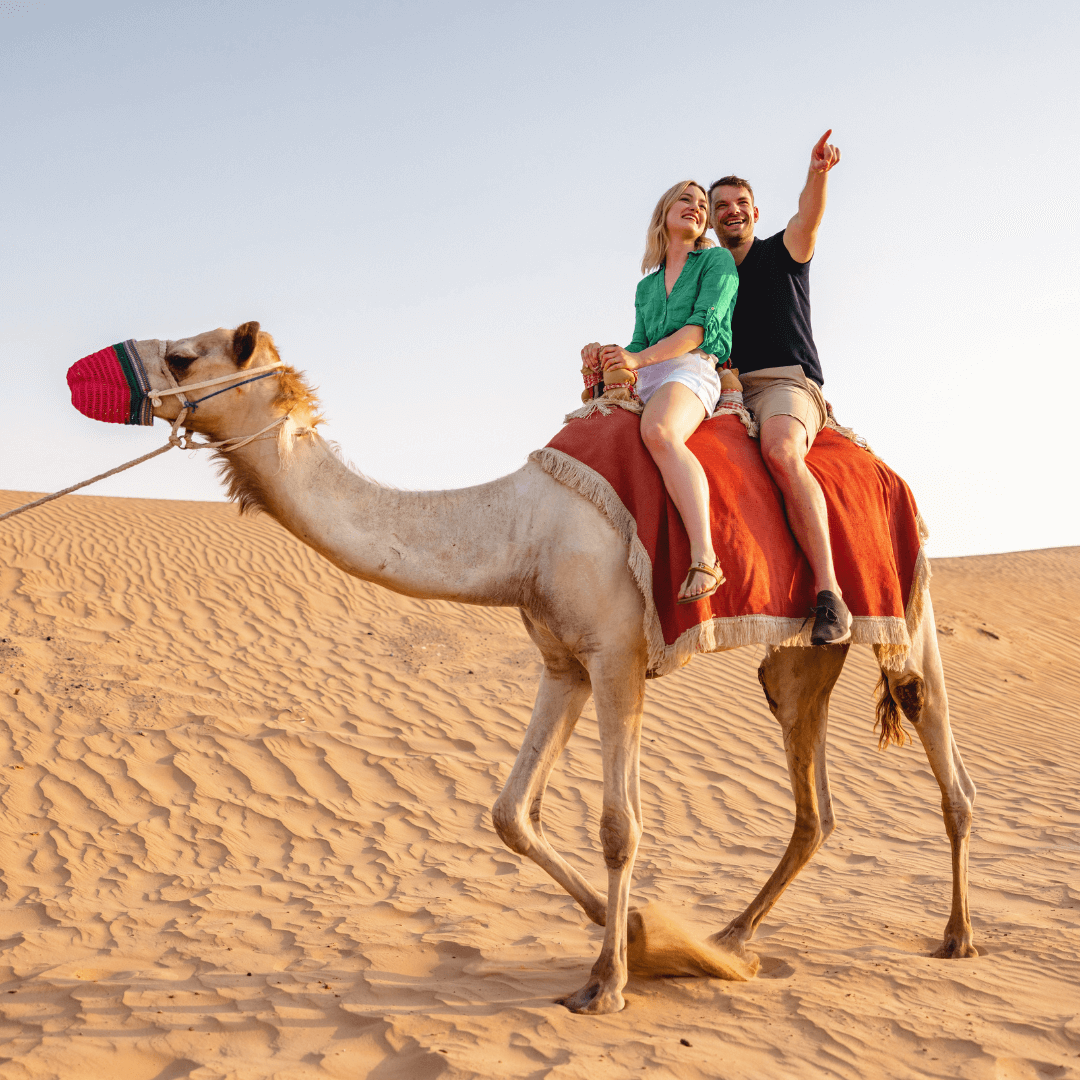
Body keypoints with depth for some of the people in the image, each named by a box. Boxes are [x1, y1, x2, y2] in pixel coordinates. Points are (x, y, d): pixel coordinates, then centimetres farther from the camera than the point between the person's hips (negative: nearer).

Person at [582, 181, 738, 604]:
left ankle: (704, 560, -50)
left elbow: (702, 326, -5)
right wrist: (606, 355, -1)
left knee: (658, 432, -40)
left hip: (694, 368, -8)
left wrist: (638, 358, -13)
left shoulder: (717, 260, 9)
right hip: (645, 383, 8)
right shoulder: (646, 286, 26)